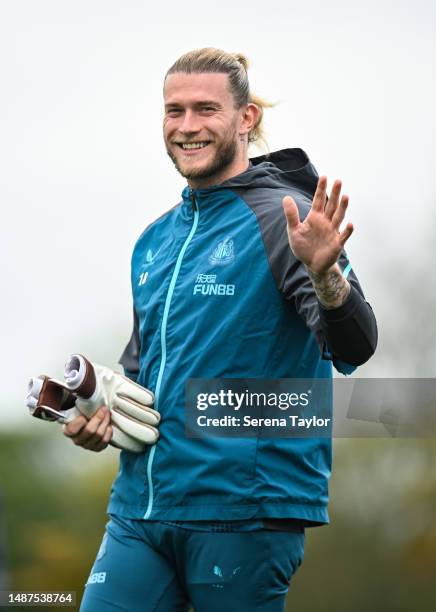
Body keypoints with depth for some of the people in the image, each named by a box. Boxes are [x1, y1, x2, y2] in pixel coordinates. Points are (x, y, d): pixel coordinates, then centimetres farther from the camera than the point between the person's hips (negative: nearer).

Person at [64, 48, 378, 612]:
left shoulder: (283, 218, -6)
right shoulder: (155, 240, 15)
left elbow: (353, 350, -17)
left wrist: (325, 275, -36)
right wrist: (103, 413, 8)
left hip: (245, 513, -6)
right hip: (139, 506, 6)